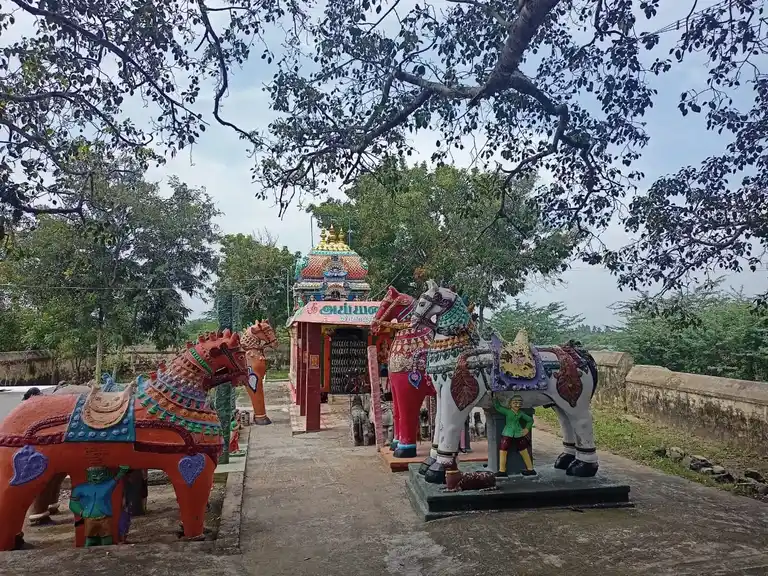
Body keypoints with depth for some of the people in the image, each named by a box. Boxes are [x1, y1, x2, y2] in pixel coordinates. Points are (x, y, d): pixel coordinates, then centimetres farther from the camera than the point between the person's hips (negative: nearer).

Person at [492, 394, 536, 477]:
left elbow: (530, 420, 18)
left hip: (519, 435, 0)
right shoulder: (507, 411, -1)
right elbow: (497, 407, -7)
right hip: (507, 435, 0)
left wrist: (527, 429, 10)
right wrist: (495, 399, -14)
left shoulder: (521, 413, 6)